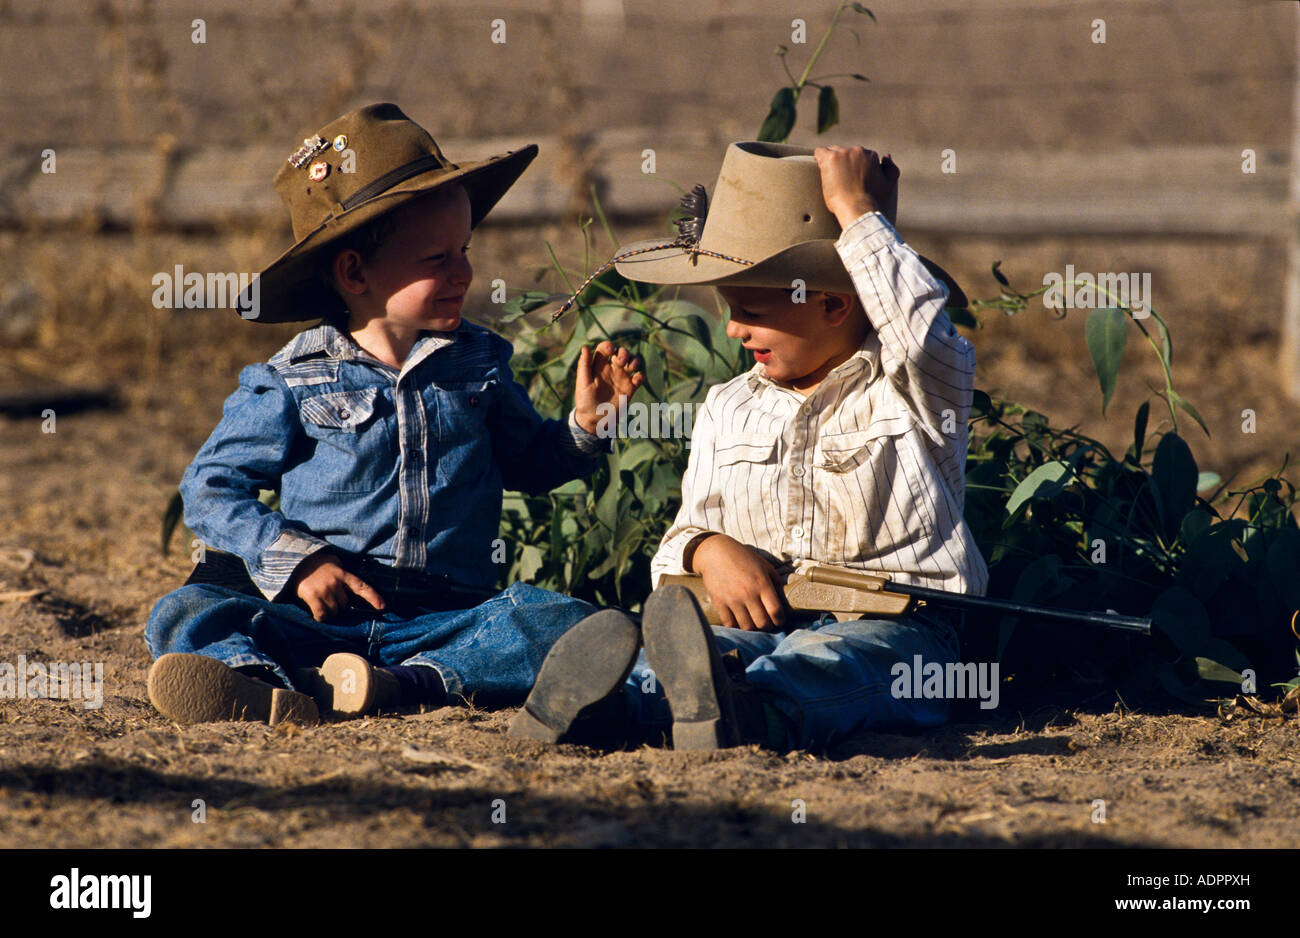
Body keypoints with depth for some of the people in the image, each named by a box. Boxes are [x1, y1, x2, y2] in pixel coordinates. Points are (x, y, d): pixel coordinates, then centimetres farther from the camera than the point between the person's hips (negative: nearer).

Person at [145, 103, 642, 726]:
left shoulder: (478, 365, 12)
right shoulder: (294, 382, 2)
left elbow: (529, 464, 25)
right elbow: (210, 488, 4)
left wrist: (585, 420, 5)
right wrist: (295, 560, -10)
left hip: (447, 618, 2)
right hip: (322, 619, -1)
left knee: (566, 624, -28)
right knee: (182, 616, -26)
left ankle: (402, 686, -46)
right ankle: (280, 695, -58)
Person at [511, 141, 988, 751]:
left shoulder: (909, 387, 3)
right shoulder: (727, 410, 22)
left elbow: (923, 329, -21)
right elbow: (686, 532, 21)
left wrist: (857, 212, -10)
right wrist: (708, 549, -6)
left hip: (888, 629, -5)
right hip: (760, 623, 5)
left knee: (815, 667, -41)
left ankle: (748, 716, -70)